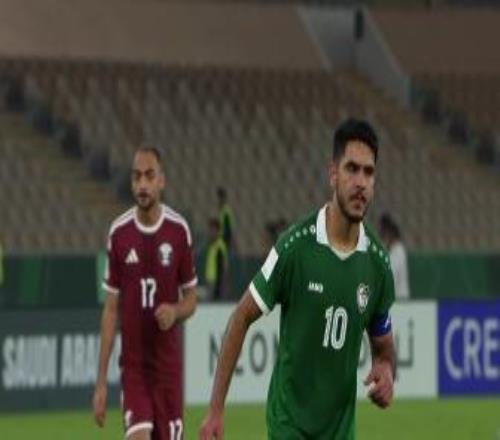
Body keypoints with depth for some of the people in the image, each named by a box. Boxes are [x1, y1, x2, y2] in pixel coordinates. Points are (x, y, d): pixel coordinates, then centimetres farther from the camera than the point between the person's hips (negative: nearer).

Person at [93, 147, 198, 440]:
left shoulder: (179, 230, -2)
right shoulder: (119, 234, -1)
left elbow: (191, 300, 8)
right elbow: (111, 310, 4)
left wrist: (175, 311, -17)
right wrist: (101, 381, 0)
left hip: (169, 365, 0)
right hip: (133, 367, 0)